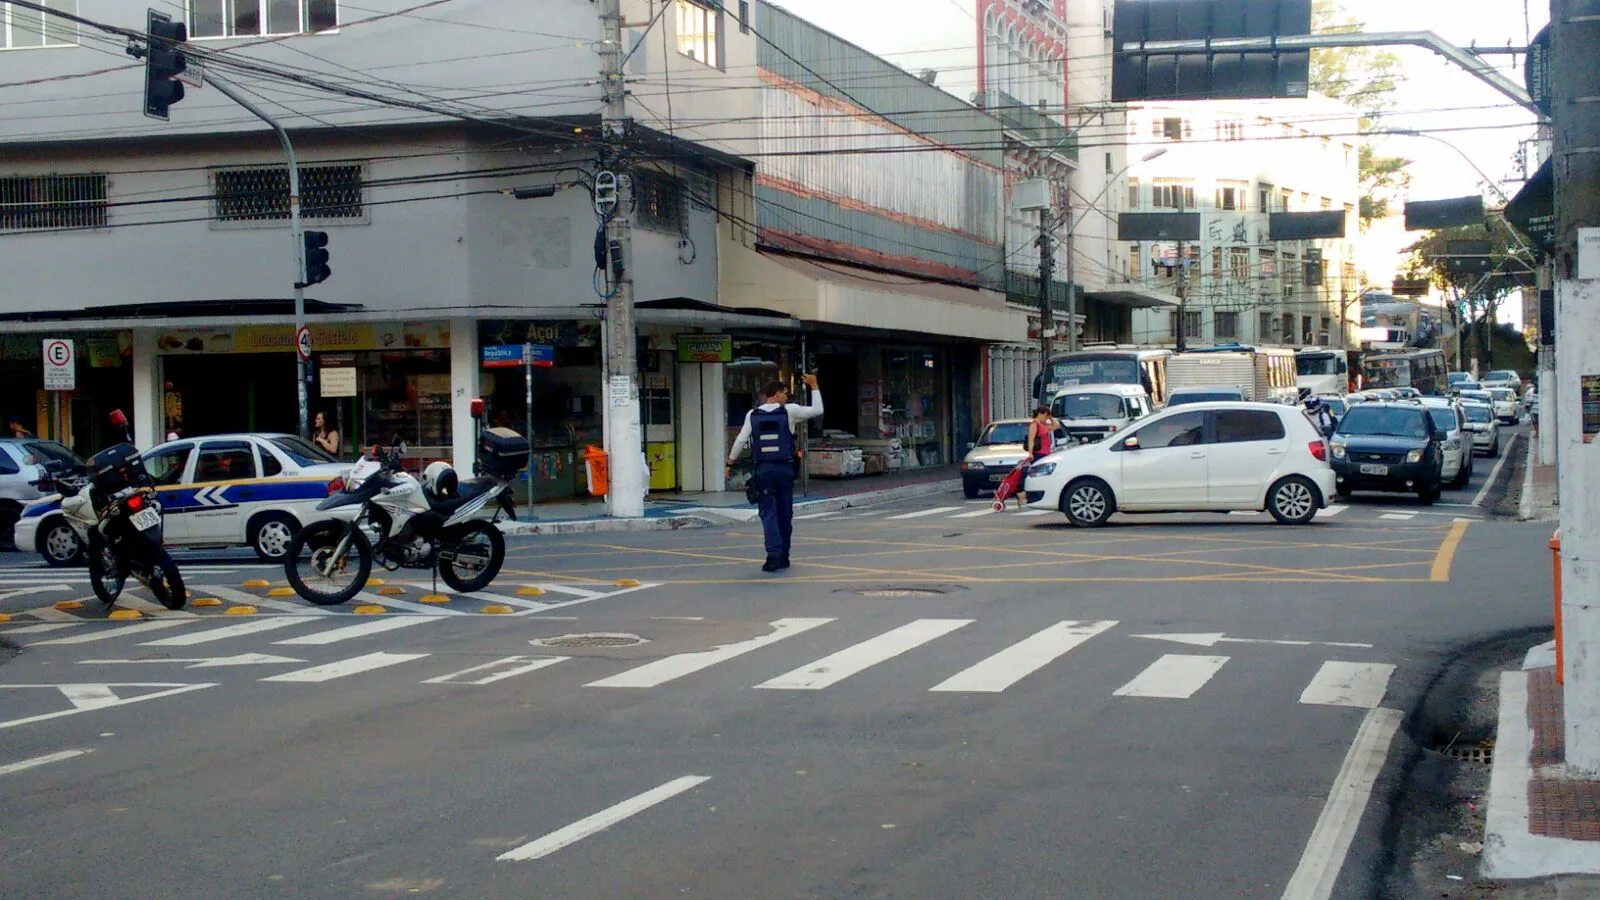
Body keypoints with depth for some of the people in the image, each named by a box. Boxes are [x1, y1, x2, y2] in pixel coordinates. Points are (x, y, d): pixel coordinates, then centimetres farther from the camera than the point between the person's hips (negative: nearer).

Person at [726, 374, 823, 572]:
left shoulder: (752, 415, 2)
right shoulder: (789, 411, -2)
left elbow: (741, 440, -1)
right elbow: (817, 410, 4)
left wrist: (731, 462, 10)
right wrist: (814, 387, 15)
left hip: (763, 469, 0)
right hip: (785, 468, 0)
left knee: (768, 513, -1)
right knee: (785, 514, 11)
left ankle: (774, 553, -19)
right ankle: (783, 556, 18)